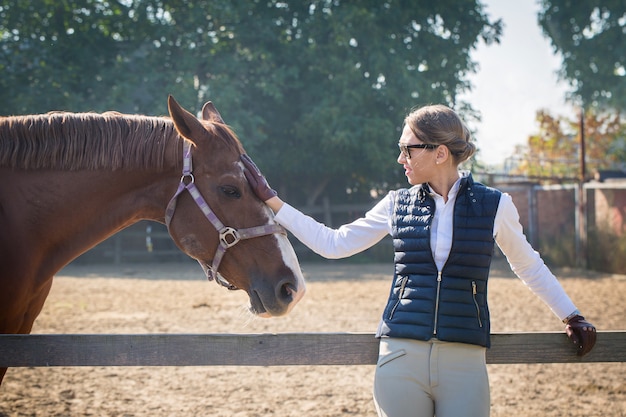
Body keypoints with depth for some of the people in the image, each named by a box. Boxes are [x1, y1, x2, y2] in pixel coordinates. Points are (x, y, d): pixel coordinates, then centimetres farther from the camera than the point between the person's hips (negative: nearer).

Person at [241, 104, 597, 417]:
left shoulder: (494, 206, 1)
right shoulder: (397, 204, 6)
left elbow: (528, 265, 16)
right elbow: (333, 244, 12)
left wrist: (572, 317, 14)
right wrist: (271, 200, 10)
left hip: (464, 363, -2)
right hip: (401, 357, 2)